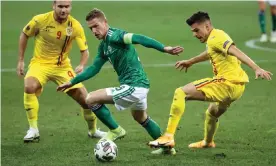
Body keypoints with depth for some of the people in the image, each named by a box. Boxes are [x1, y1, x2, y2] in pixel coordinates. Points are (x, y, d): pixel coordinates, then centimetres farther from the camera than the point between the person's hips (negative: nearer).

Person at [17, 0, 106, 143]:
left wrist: (82, 65, -28)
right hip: (40, 63, -2)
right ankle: (33, 130, -18)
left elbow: (85, 51, -6)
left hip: (62, 66, 2)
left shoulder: (75, 26, -12)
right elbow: (24, 35, 2)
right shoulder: (41, 20, -16)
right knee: (29, 87, -33)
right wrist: (20, 61, 0)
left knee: (85, 99, -3)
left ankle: (93, 130, 27)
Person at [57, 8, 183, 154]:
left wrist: (164, 49, -40)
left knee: (91, 99, -9)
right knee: (141, 118, 34)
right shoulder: (103, 46, 13)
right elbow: (94, 69, 22)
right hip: (140, 86, 11)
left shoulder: (113, 36, -15)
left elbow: (138, 39, -28)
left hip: (134, 87, -11)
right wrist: (72, 82, 23)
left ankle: (115, 130, 6)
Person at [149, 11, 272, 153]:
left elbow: (236, 52, -26)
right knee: (212, 113, 38)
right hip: (237, 87, 10)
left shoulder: (215, 38, -11)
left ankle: (169, 136, -25)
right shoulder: (215, 38, 20)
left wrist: (256, 68, -40)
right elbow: (210, 53, 43)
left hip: (226, 82, -10)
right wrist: (191, 61, 58)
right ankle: (207, 142, 63)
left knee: (180, 93, -17)